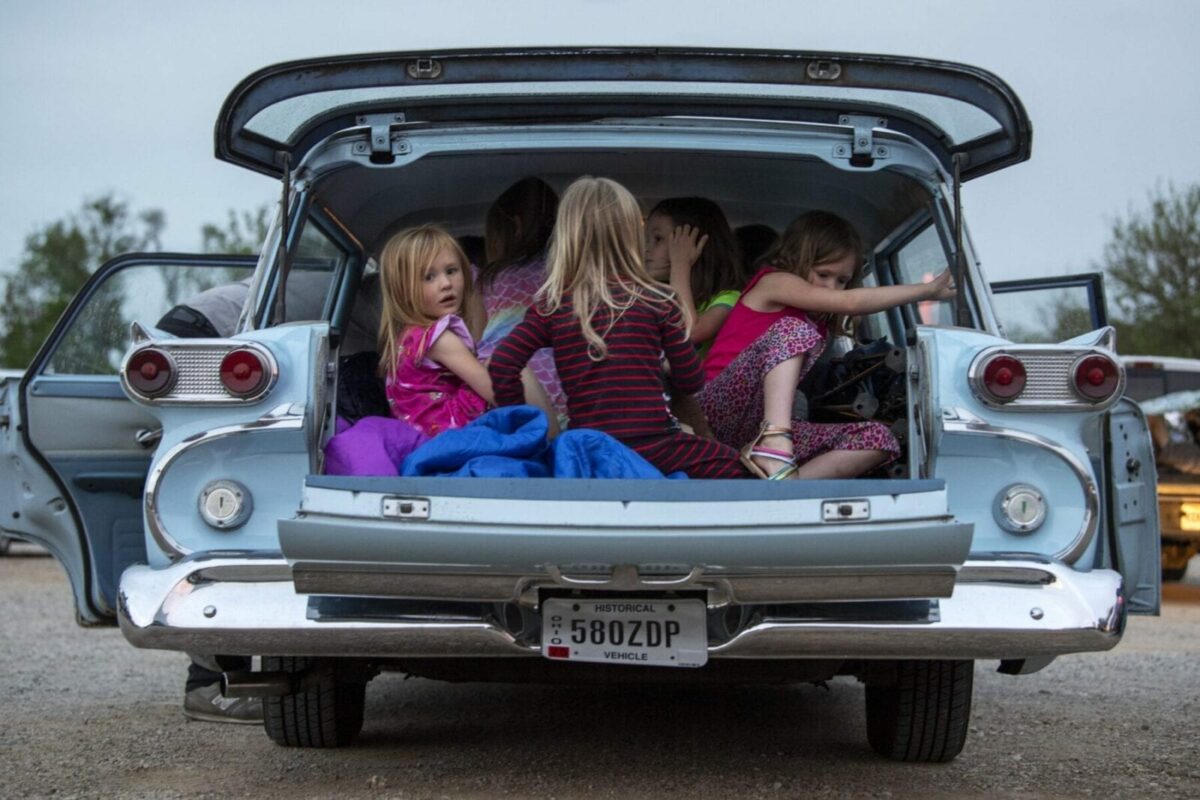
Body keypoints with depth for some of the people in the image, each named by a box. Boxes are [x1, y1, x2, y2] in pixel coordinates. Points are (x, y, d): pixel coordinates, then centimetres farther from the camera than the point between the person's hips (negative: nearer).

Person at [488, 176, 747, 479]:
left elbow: (502, 365, -6)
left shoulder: (551, 305, 2)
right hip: (652, 447, -4)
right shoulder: (656, 300, -2)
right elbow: (690, 381, 5)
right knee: (734, 465, 12)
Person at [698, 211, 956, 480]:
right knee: (793, 331, -28)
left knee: (878, 438, -10)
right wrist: (927, 290, -11)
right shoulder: (772, 281, 0)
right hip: (719, 409, -7)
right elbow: (851, 303, -13)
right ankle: (774, 447, -44)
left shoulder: (816, 323, 25)